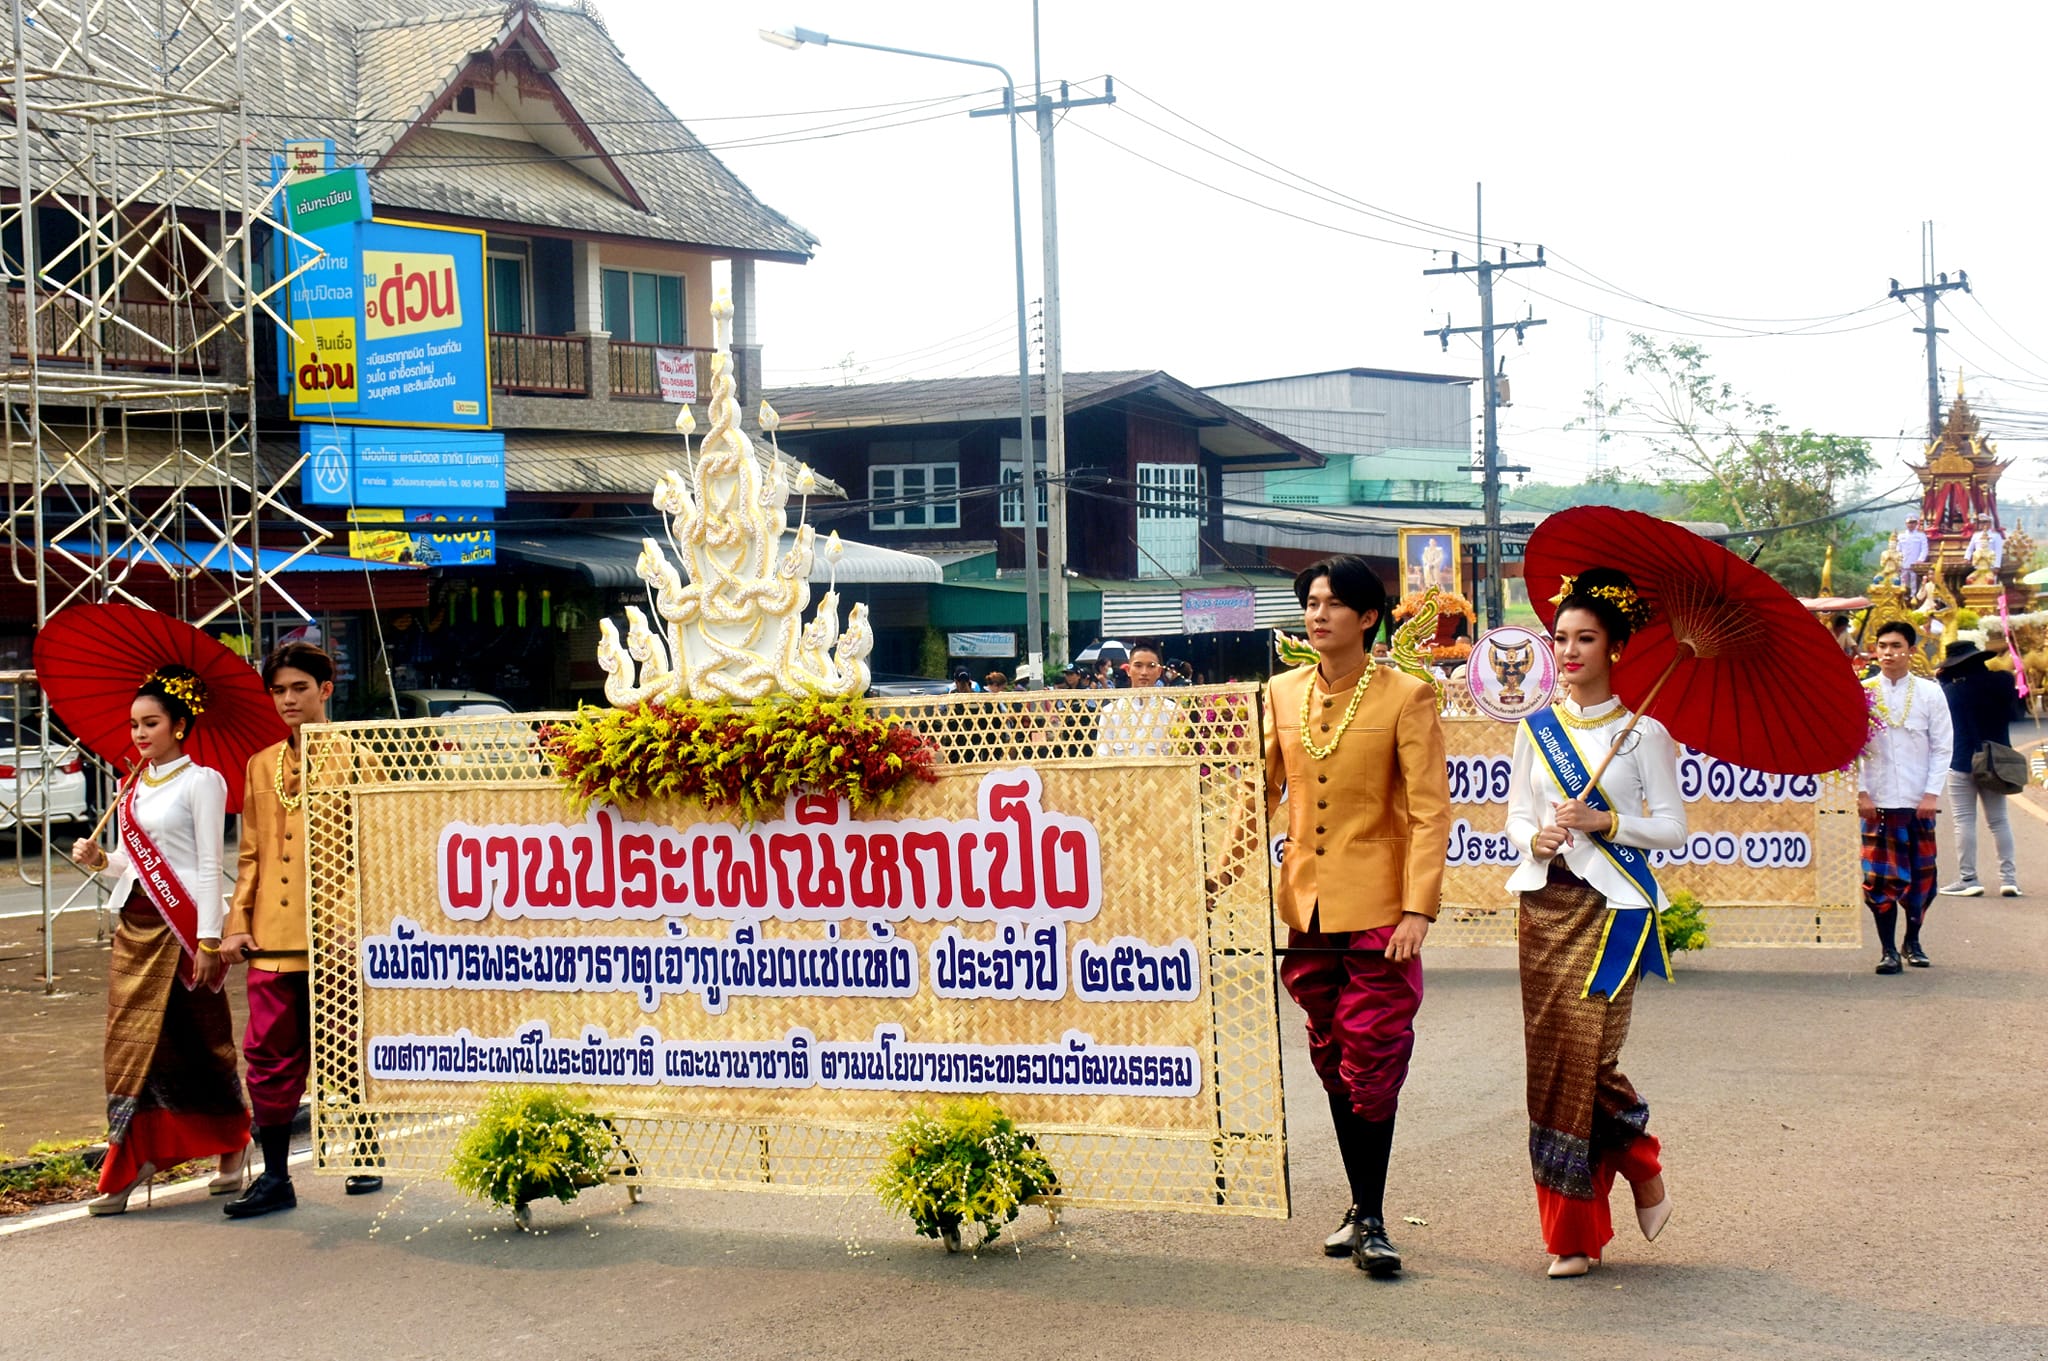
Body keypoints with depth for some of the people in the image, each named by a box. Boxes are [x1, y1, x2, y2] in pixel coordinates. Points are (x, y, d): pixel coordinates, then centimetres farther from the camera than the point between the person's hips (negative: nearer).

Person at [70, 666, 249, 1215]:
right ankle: (132, 1161, 5)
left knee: (193, 1042, -1)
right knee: (131, 1040, 3)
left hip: (180, 924, -7)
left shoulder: (200, 781, -6)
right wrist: (100, 859, 0)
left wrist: (208, 940, -14)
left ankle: (232, 1144, 15)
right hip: (135, 922, 7)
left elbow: (209, 865, -10)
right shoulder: (134, 785, 15)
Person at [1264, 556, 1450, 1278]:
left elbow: (1431, 812, -8)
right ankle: (1360, 1206, 23)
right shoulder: (1282, 694, 8)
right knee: (1332, 1062, 11)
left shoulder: (1405, 697, -6)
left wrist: (1418, 909, -16)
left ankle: (1371, 1220, 4)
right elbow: (1263, 791, 15)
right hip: (1304, 908, 5)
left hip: (1376, 910, -5)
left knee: (1372, 1065, -4)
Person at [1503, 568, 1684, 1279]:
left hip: (1611, 907, -4)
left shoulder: (1642, 732, -2)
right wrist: (1534, 838, -7)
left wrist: (1605, 822, -16)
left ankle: (1631, 1176, 18)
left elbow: (1673, 827, -3)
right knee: (1549, 1059, 3)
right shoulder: (1536, 727, 10)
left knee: (1588, 1056, -12)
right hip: (1544, 904, 4)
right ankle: (1573, 1231, 13)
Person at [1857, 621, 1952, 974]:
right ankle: (1888, 950, 4)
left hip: (1919, 801, 1)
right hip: (1878, 801, -1)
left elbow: (1943, 747, 3)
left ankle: (1913, 943, 25)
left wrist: (1932, 793, -5)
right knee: (1880, 878, -5)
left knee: (1921, 876, 8)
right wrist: (1862, 793, -6)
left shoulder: (1930, 693, 2)